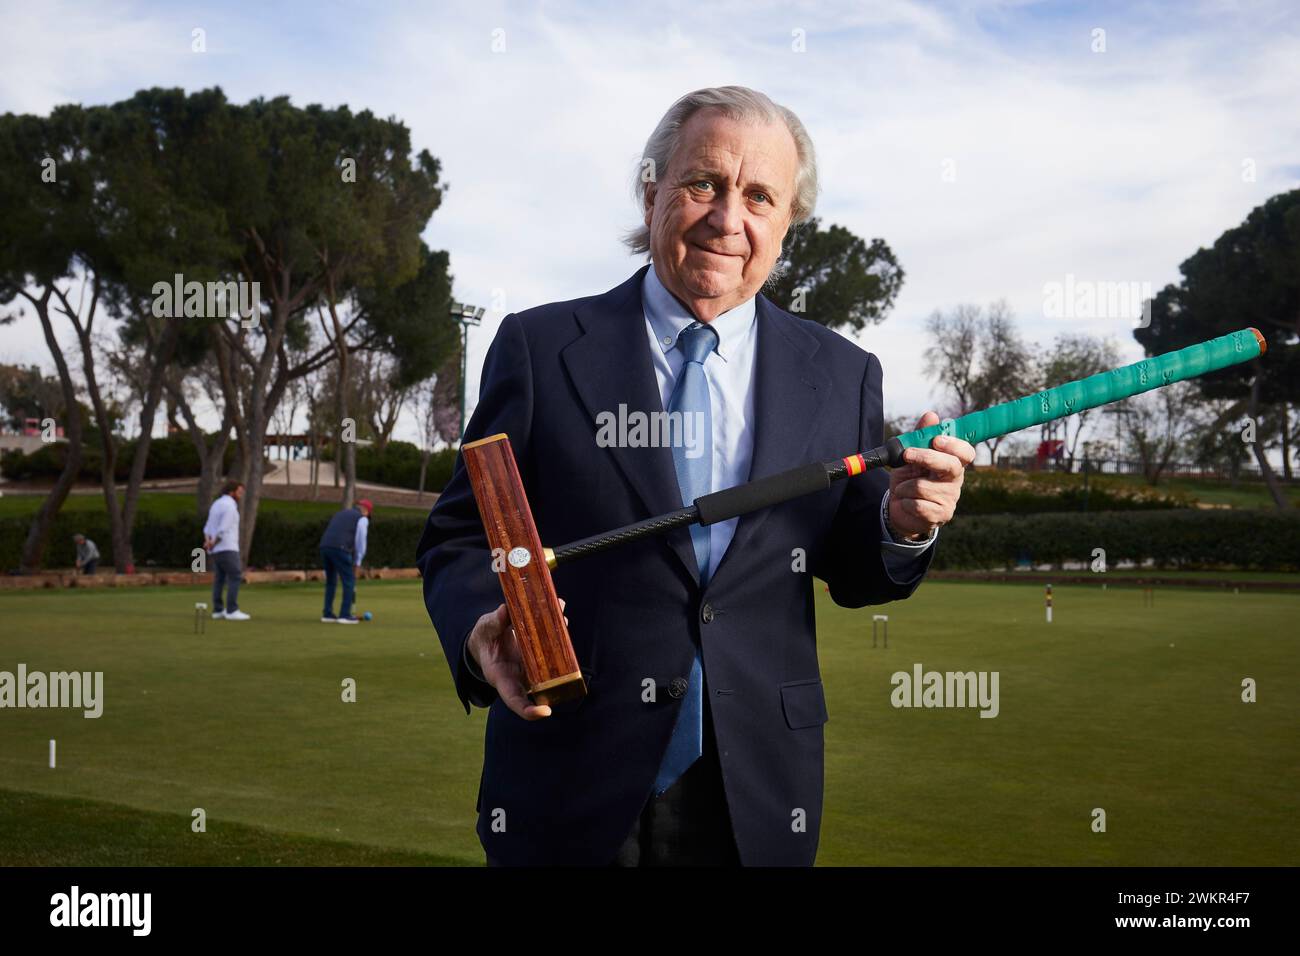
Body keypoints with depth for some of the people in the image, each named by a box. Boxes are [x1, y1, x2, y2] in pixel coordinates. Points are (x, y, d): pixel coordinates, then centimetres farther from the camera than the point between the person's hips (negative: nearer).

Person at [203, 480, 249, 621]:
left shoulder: (216, 504, 17)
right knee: (235, 578, -8)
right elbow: (223, 530, -22)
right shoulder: (230, 506, -16)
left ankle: (218, 611, 8)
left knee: (220, 579, 10)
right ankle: (232, 611, -11)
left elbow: (208, 529, 14)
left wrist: (208, 542, -3)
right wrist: (212, 544, -8)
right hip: (227, 548, -9)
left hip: (217, 549, 9)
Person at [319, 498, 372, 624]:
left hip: (325, 547, 7)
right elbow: (360, 543, 0)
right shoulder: (362, 519, 9)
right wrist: (357, 563, 9)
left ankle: (327, 614, 16)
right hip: (339, 549, -7)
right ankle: (345, 615, -1)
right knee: (349, 582, 3)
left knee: (331, 582, 19)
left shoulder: (340, 514, 32)